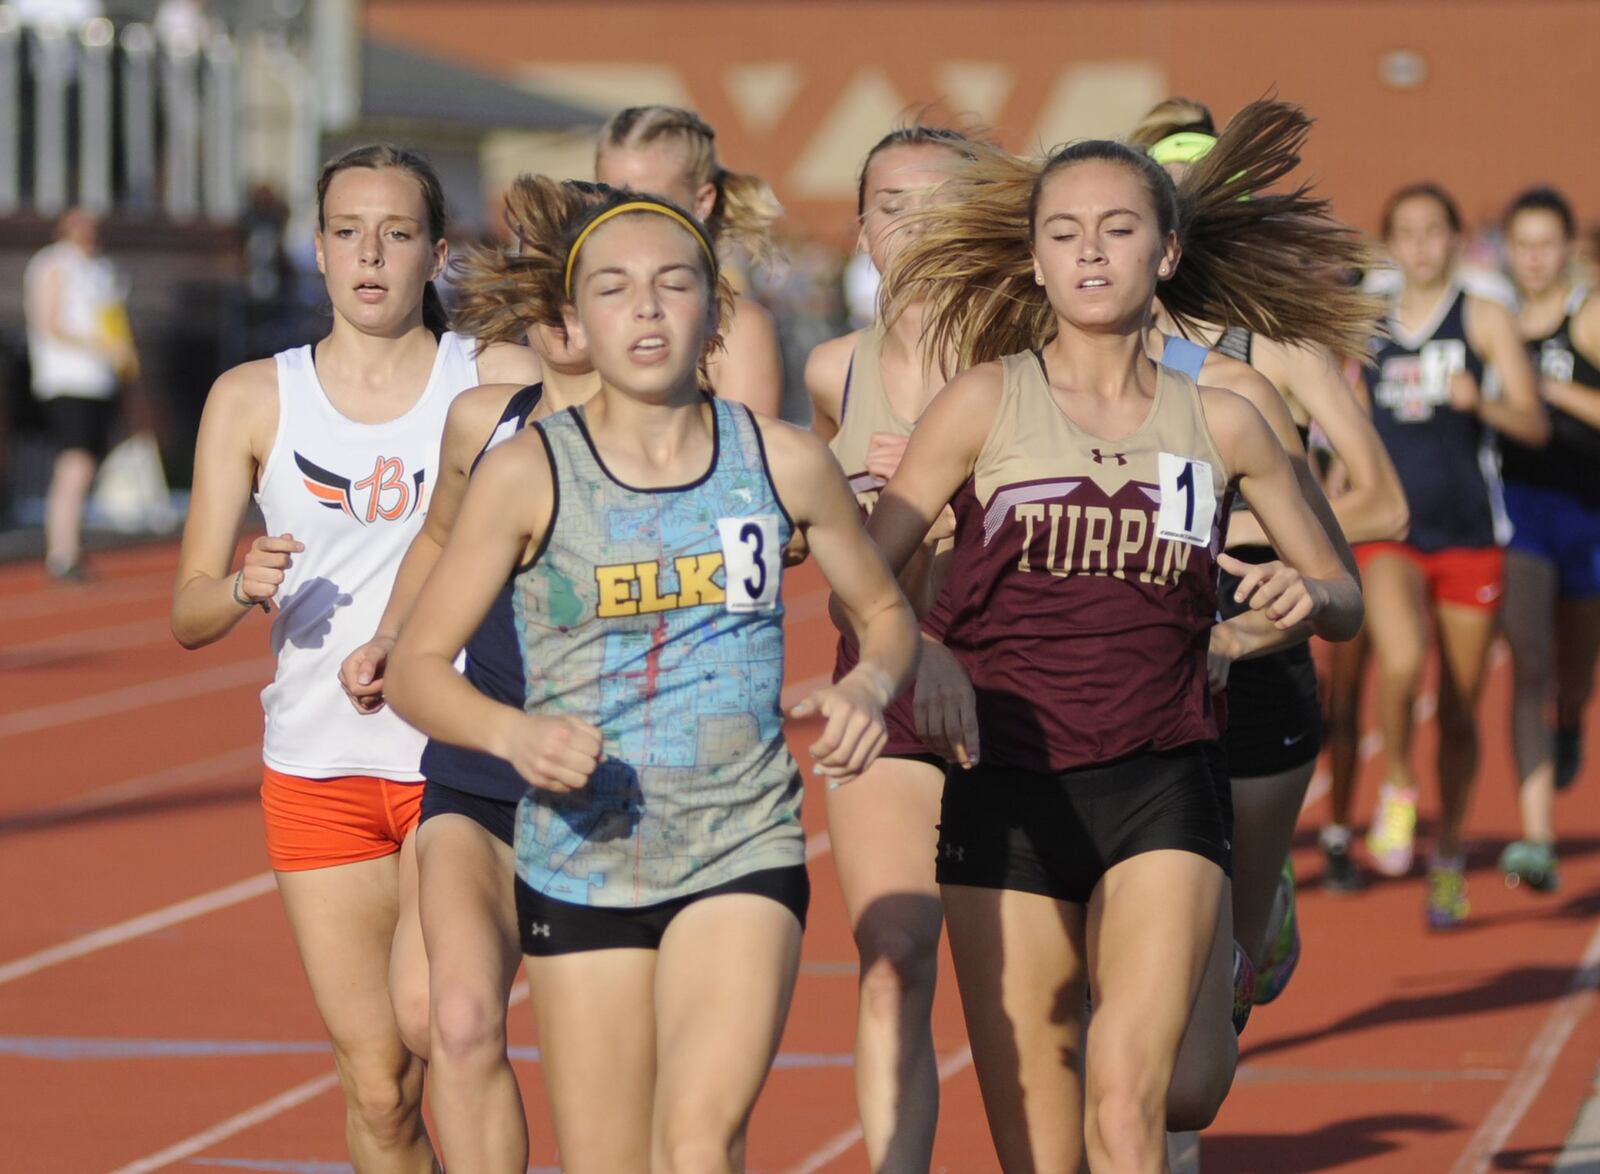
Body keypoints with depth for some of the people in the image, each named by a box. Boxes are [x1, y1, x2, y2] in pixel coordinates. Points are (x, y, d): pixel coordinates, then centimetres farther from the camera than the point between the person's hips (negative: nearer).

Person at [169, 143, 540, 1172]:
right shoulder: (254, 399, 5)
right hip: (318, 767, 2)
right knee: (374, 1086, 3)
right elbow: (189, 613, 5)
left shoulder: (498, 381, 1)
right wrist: (247, 588, -16)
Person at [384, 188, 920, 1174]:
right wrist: (512, 731, -21)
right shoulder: (529, 474, -4)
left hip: (744, 858, 0)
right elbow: (418, 665, 0)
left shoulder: (785, 464, 1)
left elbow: (888, 612, 16)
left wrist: (871, 685, -7)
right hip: (581, 863, 1)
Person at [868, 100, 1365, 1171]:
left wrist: (1307, 595, -7)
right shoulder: (987, 401, 3)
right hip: (1006, 790, 0)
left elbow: (1345, 597, 16)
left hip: (1160, 792, 0)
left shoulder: (1220, 423, 7)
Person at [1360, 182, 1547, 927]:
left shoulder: (1483, 319, 0)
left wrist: (1479, 400, -24)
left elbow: (1534, 425, -8)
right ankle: (1397, 788, -1)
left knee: (1460, 710, 6)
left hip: (1469, 536, -1)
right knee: (1401, 662, -28)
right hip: (1391, 532, 1)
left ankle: (1450, 857, 24)